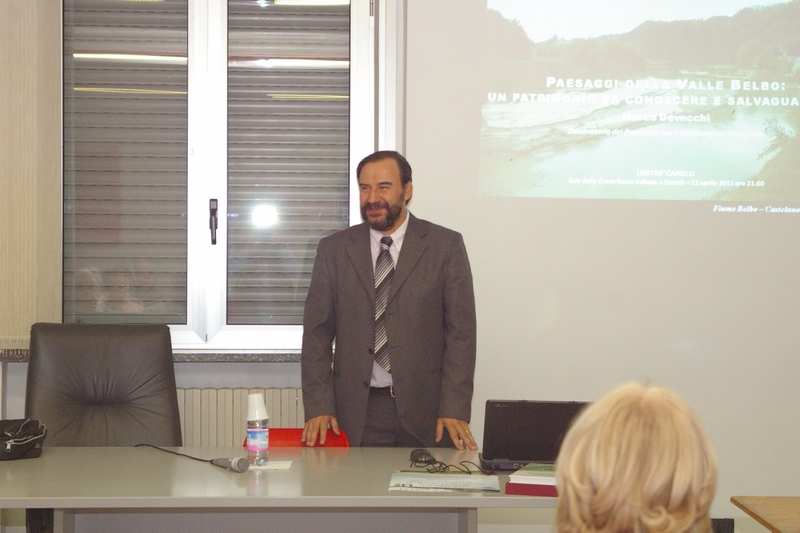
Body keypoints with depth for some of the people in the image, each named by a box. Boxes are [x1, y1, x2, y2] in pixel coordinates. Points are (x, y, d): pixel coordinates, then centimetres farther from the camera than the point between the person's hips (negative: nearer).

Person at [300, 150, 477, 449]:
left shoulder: (446, 246, 3)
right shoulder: (333, 250, 8)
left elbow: (461, 331, -1)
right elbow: (317, 332, 6)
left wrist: (454, 409, -10)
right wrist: (318, 407, -5)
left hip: (425, 412, -1)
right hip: (356, 412, 1)